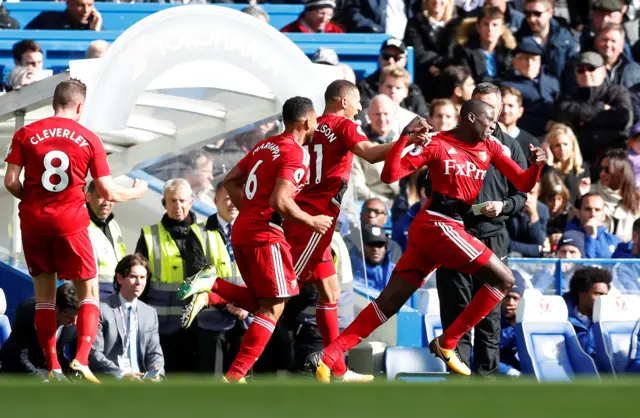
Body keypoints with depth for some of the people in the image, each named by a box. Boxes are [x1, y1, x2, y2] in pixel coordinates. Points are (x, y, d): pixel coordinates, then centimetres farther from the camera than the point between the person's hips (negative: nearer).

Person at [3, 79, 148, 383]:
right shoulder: (89, 139, -1)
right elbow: (108, 193, -2)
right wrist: (137, 192, 18)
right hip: (70, 222, -2)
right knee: (89, 292, 8)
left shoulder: (26, 135, 2)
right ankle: (81, 360, -10)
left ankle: (53, 368, 7)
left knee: (44, 294, 12)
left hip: (33, 221, 2)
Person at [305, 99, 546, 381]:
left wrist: (536, 165, -10)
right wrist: (405, 138, -23)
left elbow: (523, 184, 11)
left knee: (390, 302, 3)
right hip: (437, 225, -7)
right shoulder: (436, 144, -5)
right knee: (504, 280, -6)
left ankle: (326, 358, -1)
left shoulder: (490, 148, 13)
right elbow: (390, 175, -10)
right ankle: (447, 343, -1)